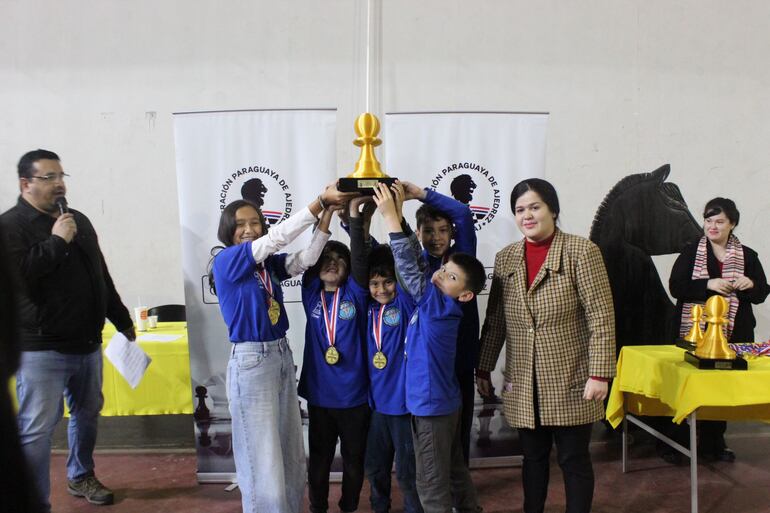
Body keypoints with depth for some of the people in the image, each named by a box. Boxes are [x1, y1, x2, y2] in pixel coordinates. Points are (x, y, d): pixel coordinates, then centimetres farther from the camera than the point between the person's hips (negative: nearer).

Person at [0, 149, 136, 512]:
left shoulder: (79, 221, 12)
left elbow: (101, 277, 19)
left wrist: (122, 321, 23)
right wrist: (55, 241, -21)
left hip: (87, 344, 7)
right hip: (40, 348, -7)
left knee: (88, 414, 19)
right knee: (36, 428, -6)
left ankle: (81, 477, 39)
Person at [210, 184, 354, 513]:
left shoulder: (269, 263, 7)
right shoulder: (225, 262, -11)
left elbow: (305, 259, -9)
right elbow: (277, 237, -20)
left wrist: (327, 216, -20)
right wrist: (320, 200, -25)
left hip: (282, 356, 7)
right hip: (251, 362, -7)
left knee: (291, 453, 15)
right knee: (263, 460, 0)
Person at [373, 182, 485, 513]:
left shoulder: (442, 306, -19)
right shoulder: (435, 302, 2)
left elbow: (409, 267, -25)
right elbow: (417, 261, 1)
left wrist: (390, 217, -25)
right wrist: (399, 213, -6)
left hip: (432, 406, -9)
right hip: (442, 402, 9)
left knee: (432, 485, 2)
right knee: (454, 472, 20)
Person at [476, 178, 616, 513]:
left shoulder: (581, 251, -9)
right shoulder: (505, 258, 6)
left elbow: (601, 319, -11)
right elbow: (494, 321, 11)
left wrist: (599, 374, -15)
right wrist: (483, 369, 10)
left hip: (570, 380, -4)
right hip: (523, 384, 4)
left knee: (573, 459, 8)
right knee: (533, 458, 15)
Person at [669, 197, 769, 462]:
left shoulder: (747, 256, 8)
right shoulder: (691, 252, 2)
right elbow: (675, 287, -7)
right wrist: (708, 284, -19)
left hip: (733, 333, 2)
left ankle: (714, 443, 23)